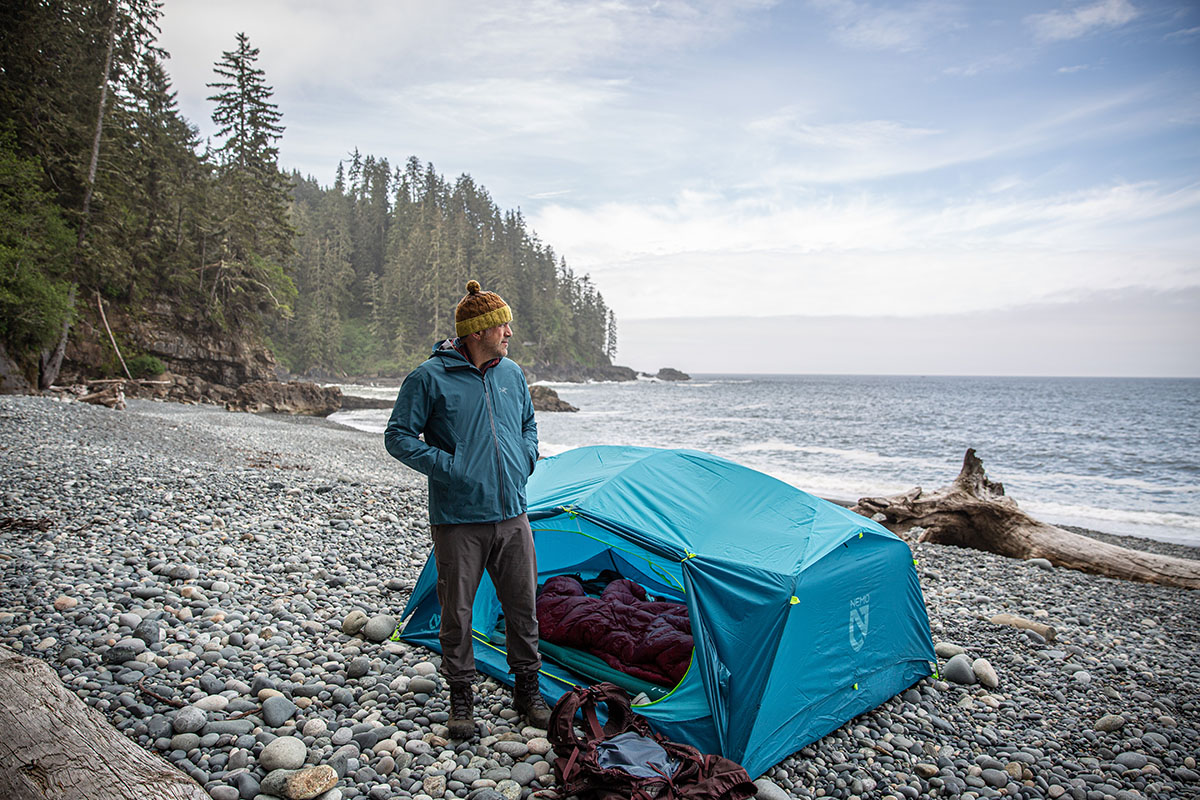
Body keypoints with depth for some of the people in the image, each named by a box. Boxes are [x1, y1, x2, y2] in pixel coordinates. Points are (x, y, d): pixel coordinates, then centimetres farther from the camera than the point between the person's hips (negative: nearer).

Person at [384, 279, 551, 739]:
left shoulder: (511, 373, 8)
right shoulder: (431, 377, -9)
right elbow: (399, 437, -7)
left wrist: (524, 461, 7)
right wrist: (449, 467, -14)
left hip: (511, 516, 5)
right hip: (458, 521, -4)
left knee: (522, 605, 11)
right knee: (457, 611, 7)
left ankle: (527, 690, 30)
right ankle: (461, 698, 26)